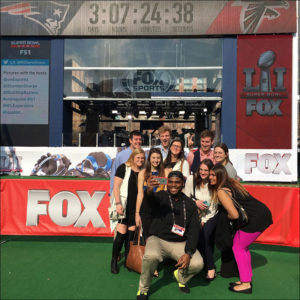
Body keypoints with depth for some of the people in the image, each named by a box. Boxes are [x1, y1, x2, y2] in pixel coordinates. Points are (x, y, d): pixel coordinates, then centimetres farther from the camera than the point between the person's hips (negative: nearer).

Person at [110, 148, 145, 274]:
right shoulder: (124, 168, -3)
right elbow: (116, 186, -7)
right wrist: (118, 203, -16)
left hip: (136, 207, 5)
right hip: (124, 206, -4)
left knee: (131, 233, 7)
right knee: (121, 233, -6)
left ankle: (128, 260, 21)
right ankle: (114, 261, 11)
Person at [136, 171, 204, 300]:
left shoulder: (190, 204, 5)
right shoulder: (161, 196, -4)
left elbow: (194, 230, 1)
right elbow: (152, 200, -30)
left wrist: (188, 253, -13)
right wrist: (149, 191, -56)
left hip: (181, 243, 3)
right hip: (158, 239, -2)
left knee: (198, 264, -21)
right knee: (151, 256, -34)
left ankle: (180, 276, 16)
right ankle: (143, 289, -3)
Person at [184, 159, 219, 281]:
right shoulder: (191, 179, -6)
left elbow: (213, 207, -7)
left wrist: (203, 221, -13)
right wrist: (195, 202, -20)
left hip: (210, 216, -2)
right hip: (195, 215, 2)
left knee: (203, 237, -22)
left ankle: (211, 268, -5)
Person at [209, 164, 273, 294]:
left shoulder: (221, 191, -15)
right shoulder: (232, 182, 11)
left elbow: (234, 215, -20)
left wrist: (226, 216, 1)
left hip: (255, 219, -9)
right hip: (263, 214, 9)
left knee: (238, 247, 5)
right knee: (243, 246, 19)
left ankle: (246, 284, 11)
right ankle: (247, 279, 28)